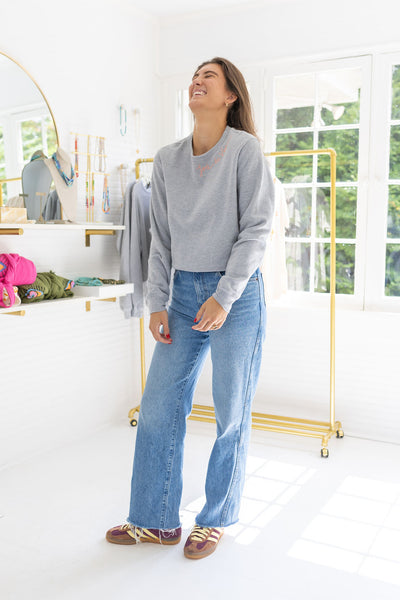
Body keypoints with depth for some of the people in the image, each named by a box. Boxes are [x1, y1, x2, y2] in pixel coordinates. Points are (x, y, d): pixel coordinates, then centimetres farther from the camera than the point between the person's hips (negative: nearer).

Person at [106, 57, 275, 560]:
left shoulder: (245, 149, -4)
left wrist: (224, 296, -16)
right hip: (183, 292, 5)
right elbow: (161, 237, 9)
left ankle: (215, 520, 25)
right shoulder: (166, 160, 9)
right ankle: (156, 521, 22)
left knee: (231, 415, 5)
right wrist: (157, 303, 2)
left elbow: (256, 229, -9)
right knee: (158, 408, 5)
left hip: (237, 295, -4)